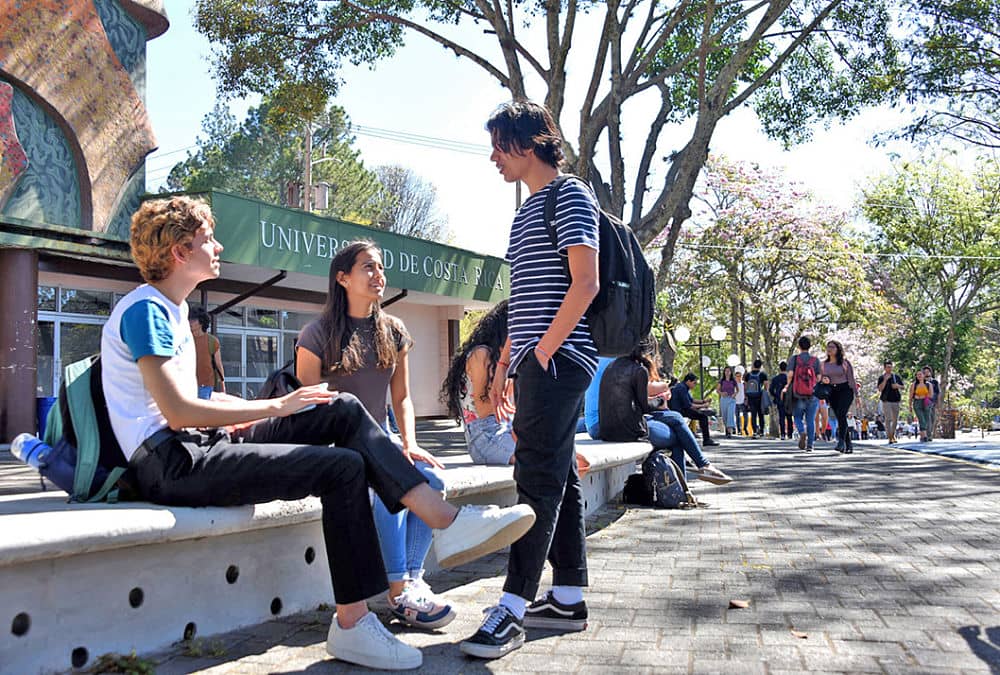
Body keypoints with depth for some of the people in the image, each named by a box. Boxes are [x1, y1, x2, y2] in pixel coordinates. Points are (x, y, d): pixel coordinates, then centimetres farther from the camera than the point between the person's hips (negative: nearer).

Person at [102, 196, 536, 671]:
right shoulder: (144, 310, -10)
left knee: (342, 412, -4)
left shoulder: (171, 309, 20)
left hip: (196, 446, 9)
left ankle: (447, 521, -9)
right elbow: (177, 412, -19)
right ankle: (352, 625, -11)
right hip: (168, 466, -9)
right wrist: (276, 406, -13)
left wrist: (259, 408, 8)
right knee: (343, 467, -20)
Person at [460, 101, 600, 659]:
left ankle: (512, 609, -11)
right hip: (535, 361, 9)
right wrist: (504, 364, 19)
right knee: (558, 477, 10)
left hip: (560, 358, -9)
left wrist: (543, 351, -17)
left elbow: (585, 284, -15)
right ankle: (568, 599, 16)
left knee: (539, 478, -12)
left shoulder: (571, 196, -4)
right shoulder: (527, 211, 23)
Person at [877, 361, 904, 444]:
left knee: (895, 419, 9)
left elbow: (902, 387, 17)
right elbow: (880, 389, -9)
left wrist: (897, 386, -5)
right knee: (888, 419, -10)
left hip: (896, 400, 4)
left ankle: (893, 435, 28)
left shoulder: (897, 377, 12)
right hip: (886, 401, -4)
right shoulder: (881, 378, 2)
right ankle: (890, 437, -11)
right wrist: (885, 379, -16)